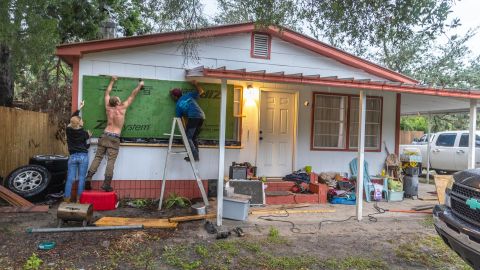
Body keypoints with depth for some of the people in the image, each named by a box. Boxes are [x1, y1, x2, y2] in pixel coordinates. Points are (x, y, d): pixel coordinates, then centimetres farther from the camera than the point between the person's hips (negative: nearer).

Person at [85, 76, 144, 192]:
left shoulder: (108, 108, 6)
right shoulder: (122, 108, -5)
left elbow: (107, 93, 21)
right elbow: (132, 95, 5)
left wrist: (112, 81, 32)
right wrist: (139, 85, 17)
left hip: (105, 136, 4)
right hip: (114, 138, -4)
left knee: (97, 157, 7)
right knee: (110, 161, -5)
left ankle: (88, 178, 1)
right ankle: (106, 184, -6)